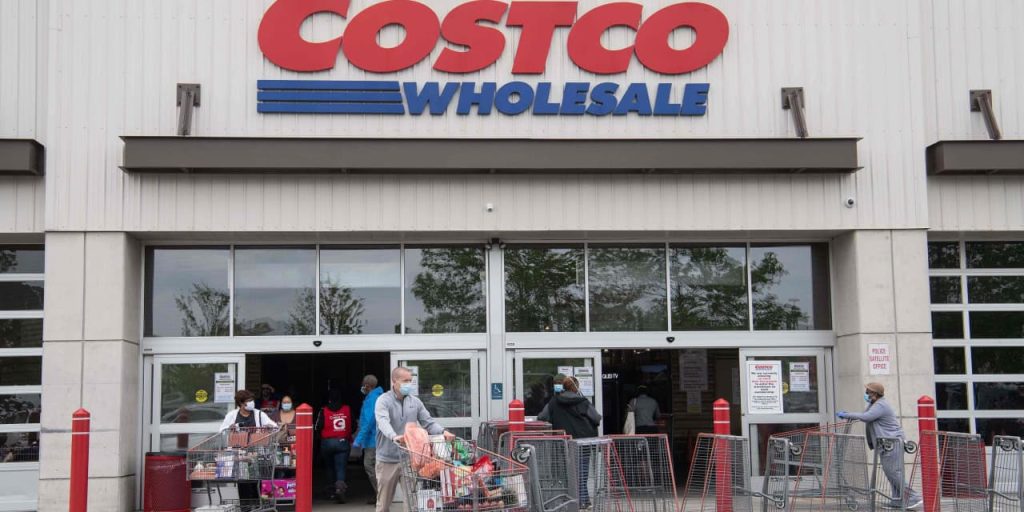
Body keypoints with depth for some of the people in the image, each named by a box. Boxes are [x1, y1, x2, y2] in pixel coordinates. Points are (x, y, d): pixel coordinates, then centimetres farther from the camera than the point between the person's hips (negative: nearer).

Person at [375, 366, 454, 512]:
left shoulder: (415, 402, 9)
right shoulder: (384, 401, -7)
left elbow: (428, 422, 6)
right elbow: (383, 422, -25)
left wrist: (442, 432, -15)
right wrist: (394, 437, -45)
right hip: (388, 460, -4)